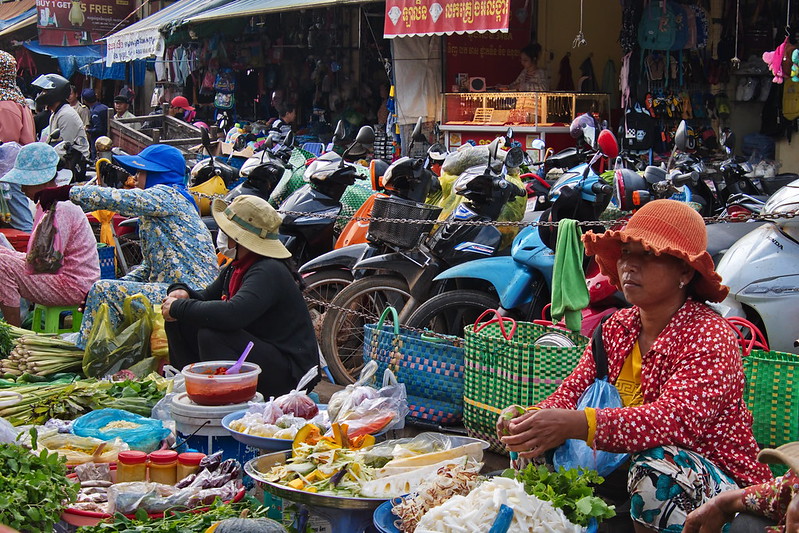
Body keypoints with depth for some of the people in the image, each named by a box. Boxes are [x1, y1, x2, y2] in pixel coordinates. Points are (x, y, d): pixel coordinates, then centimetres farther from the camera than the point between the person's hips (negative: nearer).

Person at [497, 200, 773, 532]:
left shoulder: (710, 336, -17)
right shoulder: (617, 327, 6)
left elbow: (679, 418, -32)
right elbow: (574, 389, 0)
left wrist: (575, 424, -44)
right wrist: (534, 417, -25)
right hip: (624, 465, 6)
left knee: (658, 469, -36)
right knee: (537, 447, -8)